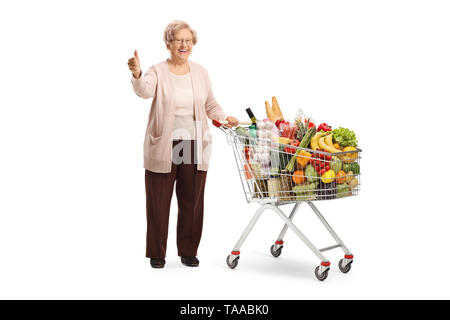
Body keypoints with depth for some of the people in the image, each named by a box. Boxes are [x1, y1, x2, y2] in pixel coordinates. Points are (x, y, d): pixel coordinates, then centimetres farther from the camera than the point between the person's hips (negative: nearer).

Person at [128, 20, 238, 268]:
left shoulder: (200, 72, 9)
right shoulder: (158, 71, -4)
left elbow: (210, 104, 17)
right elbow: (145, 91, -25)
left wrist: (224, 118, -1)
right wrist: (137, 75, -46)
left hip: (194, 146, 3)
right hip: (163, 148, -3)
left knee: (192, 201, 9)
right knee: (158, 201, 4)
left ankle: (188, 251, 23)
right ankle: (156, 253, 18)